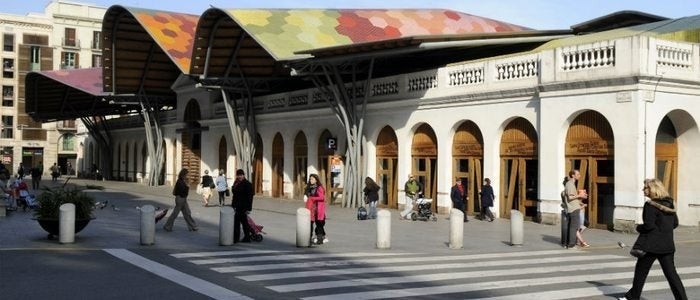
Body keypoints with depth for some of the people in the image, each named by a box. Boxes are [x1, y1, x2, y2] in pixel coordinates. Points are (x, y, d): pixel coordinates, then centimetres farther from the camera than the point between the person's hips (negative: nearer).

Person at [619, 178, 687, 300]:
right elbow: (675, 223, 14)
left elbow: (649, 225, -19)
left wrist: (639, 227, -1)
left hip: (651, 244, -6)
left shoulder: (650, 205, -15)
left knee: (641, 271, 10)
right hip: (667, 244, 6)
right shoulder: (669, 203, 8)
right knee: (671, 273, 7)